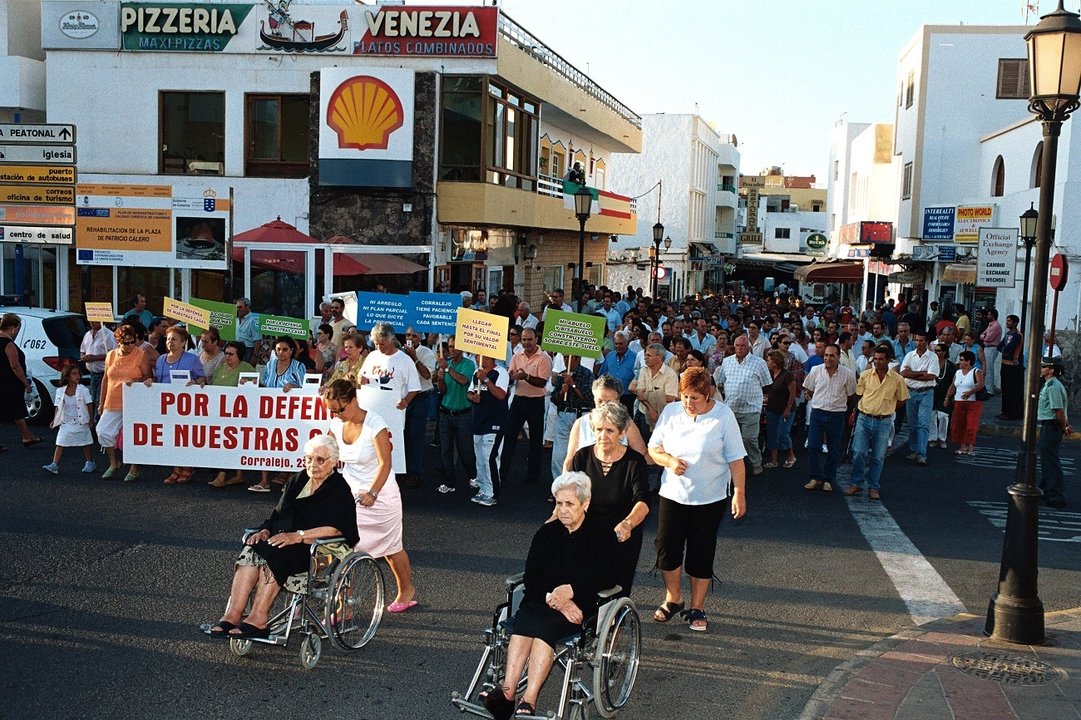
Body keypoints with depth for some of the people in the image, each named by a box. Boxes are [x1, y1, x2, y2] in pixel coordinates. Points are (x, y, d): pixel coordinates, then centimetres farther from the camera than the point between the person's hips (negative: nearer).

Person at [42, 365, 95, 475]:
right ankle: (54, 466, -10)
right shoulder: (60, 391, 1)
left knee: (85, 444, 10)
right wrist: (55, 420, 0)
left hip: (81, 423, -2)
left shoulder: (83, 390, -6)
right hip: (66, 423, 2)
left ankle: (89, 463, 25)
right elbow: (58, 408, 7)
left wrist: (90, 420, -7)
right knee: (60, 444, -6)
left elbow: (89, 405, -4)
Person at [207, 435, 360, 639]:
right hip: (284, 540, 6)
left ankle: (258, 619, -33)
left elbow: (337, 528, -15)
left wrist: (299, 536, -22)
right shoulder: (297, 480, 19)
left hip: (318, 549, -6)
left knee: (271, 554, -33)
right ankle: (233, 614, -34)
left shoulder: (340, 490, -2)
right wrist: (265, 531, -2)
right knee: (251, 550, -25)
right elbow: (278, 515, 20)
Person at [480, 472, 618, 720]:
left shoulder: (602, 535, 5)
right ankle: (507, 691, -43)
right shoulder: (547, 533, 15)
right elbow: (532, 577, 6)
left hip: (581, 604, -3)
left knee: (544, 626, -34)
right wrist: (555, 599, -13)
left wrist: (570, 590, -21)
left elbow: (604, 579, -6)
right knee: (523, 621, -31)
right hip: (541, 598, 3)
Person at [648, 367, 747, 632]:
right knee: (667, 549, 7)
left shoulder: (723, 415, -10)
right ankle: (672, 598, 29)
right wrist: (669, 461, -15)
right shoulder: (671, 412, -1)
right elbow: (654, 448, 5)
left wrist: (739, 493, -9)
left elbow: (735, 459, -7)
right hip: (673, 494, 3)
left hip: (709, 499, -3)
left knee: (701, 555, 6)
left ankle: (697, 608, 21)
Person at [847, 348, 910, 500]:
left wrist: (886, 409, 8)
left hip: (884, 422, 0)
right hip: (864, 419, 0)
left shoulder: (897, 379, -4)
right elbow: (858, 395, 9)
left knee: (878, 457, 6)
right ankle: (856, 484, 8)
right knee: (859, 453, -5)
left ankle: (873, 488, 16)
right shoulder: (865, 375, -2)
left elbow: (901, 399, 9)